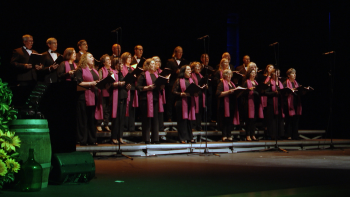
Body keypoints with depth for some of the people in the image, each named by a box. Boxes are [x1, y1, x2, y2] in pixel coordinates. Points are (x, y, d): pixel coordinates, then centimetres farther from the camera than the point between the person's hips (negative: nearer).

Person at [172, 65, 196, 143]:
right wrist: (182, 94, -20)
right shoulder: (179, 80, -3)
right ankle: (182, 138, 2)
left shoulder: (191, 80, 15)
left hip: (190, 102, 6)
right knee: (182, 120, -4)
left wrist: (195, 93, 1)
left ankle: (190, 137, 15)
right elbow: (174, 91, -8)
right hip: (181, 102, -6)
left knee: (189, 119, 9)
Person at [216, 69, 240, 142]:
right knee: (225, 121, -6)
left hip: (232, 105, 7)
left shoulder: (231, 83, 20)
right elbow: (218, 94, -16)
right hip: (225, 105, -7)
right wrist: (228, 92, -23)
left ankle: (229, 136, 11)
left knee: (230, 121, 7)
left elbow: (235, 93, 27)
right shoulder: (222, 83, -5)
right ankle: (224, 136, -4)